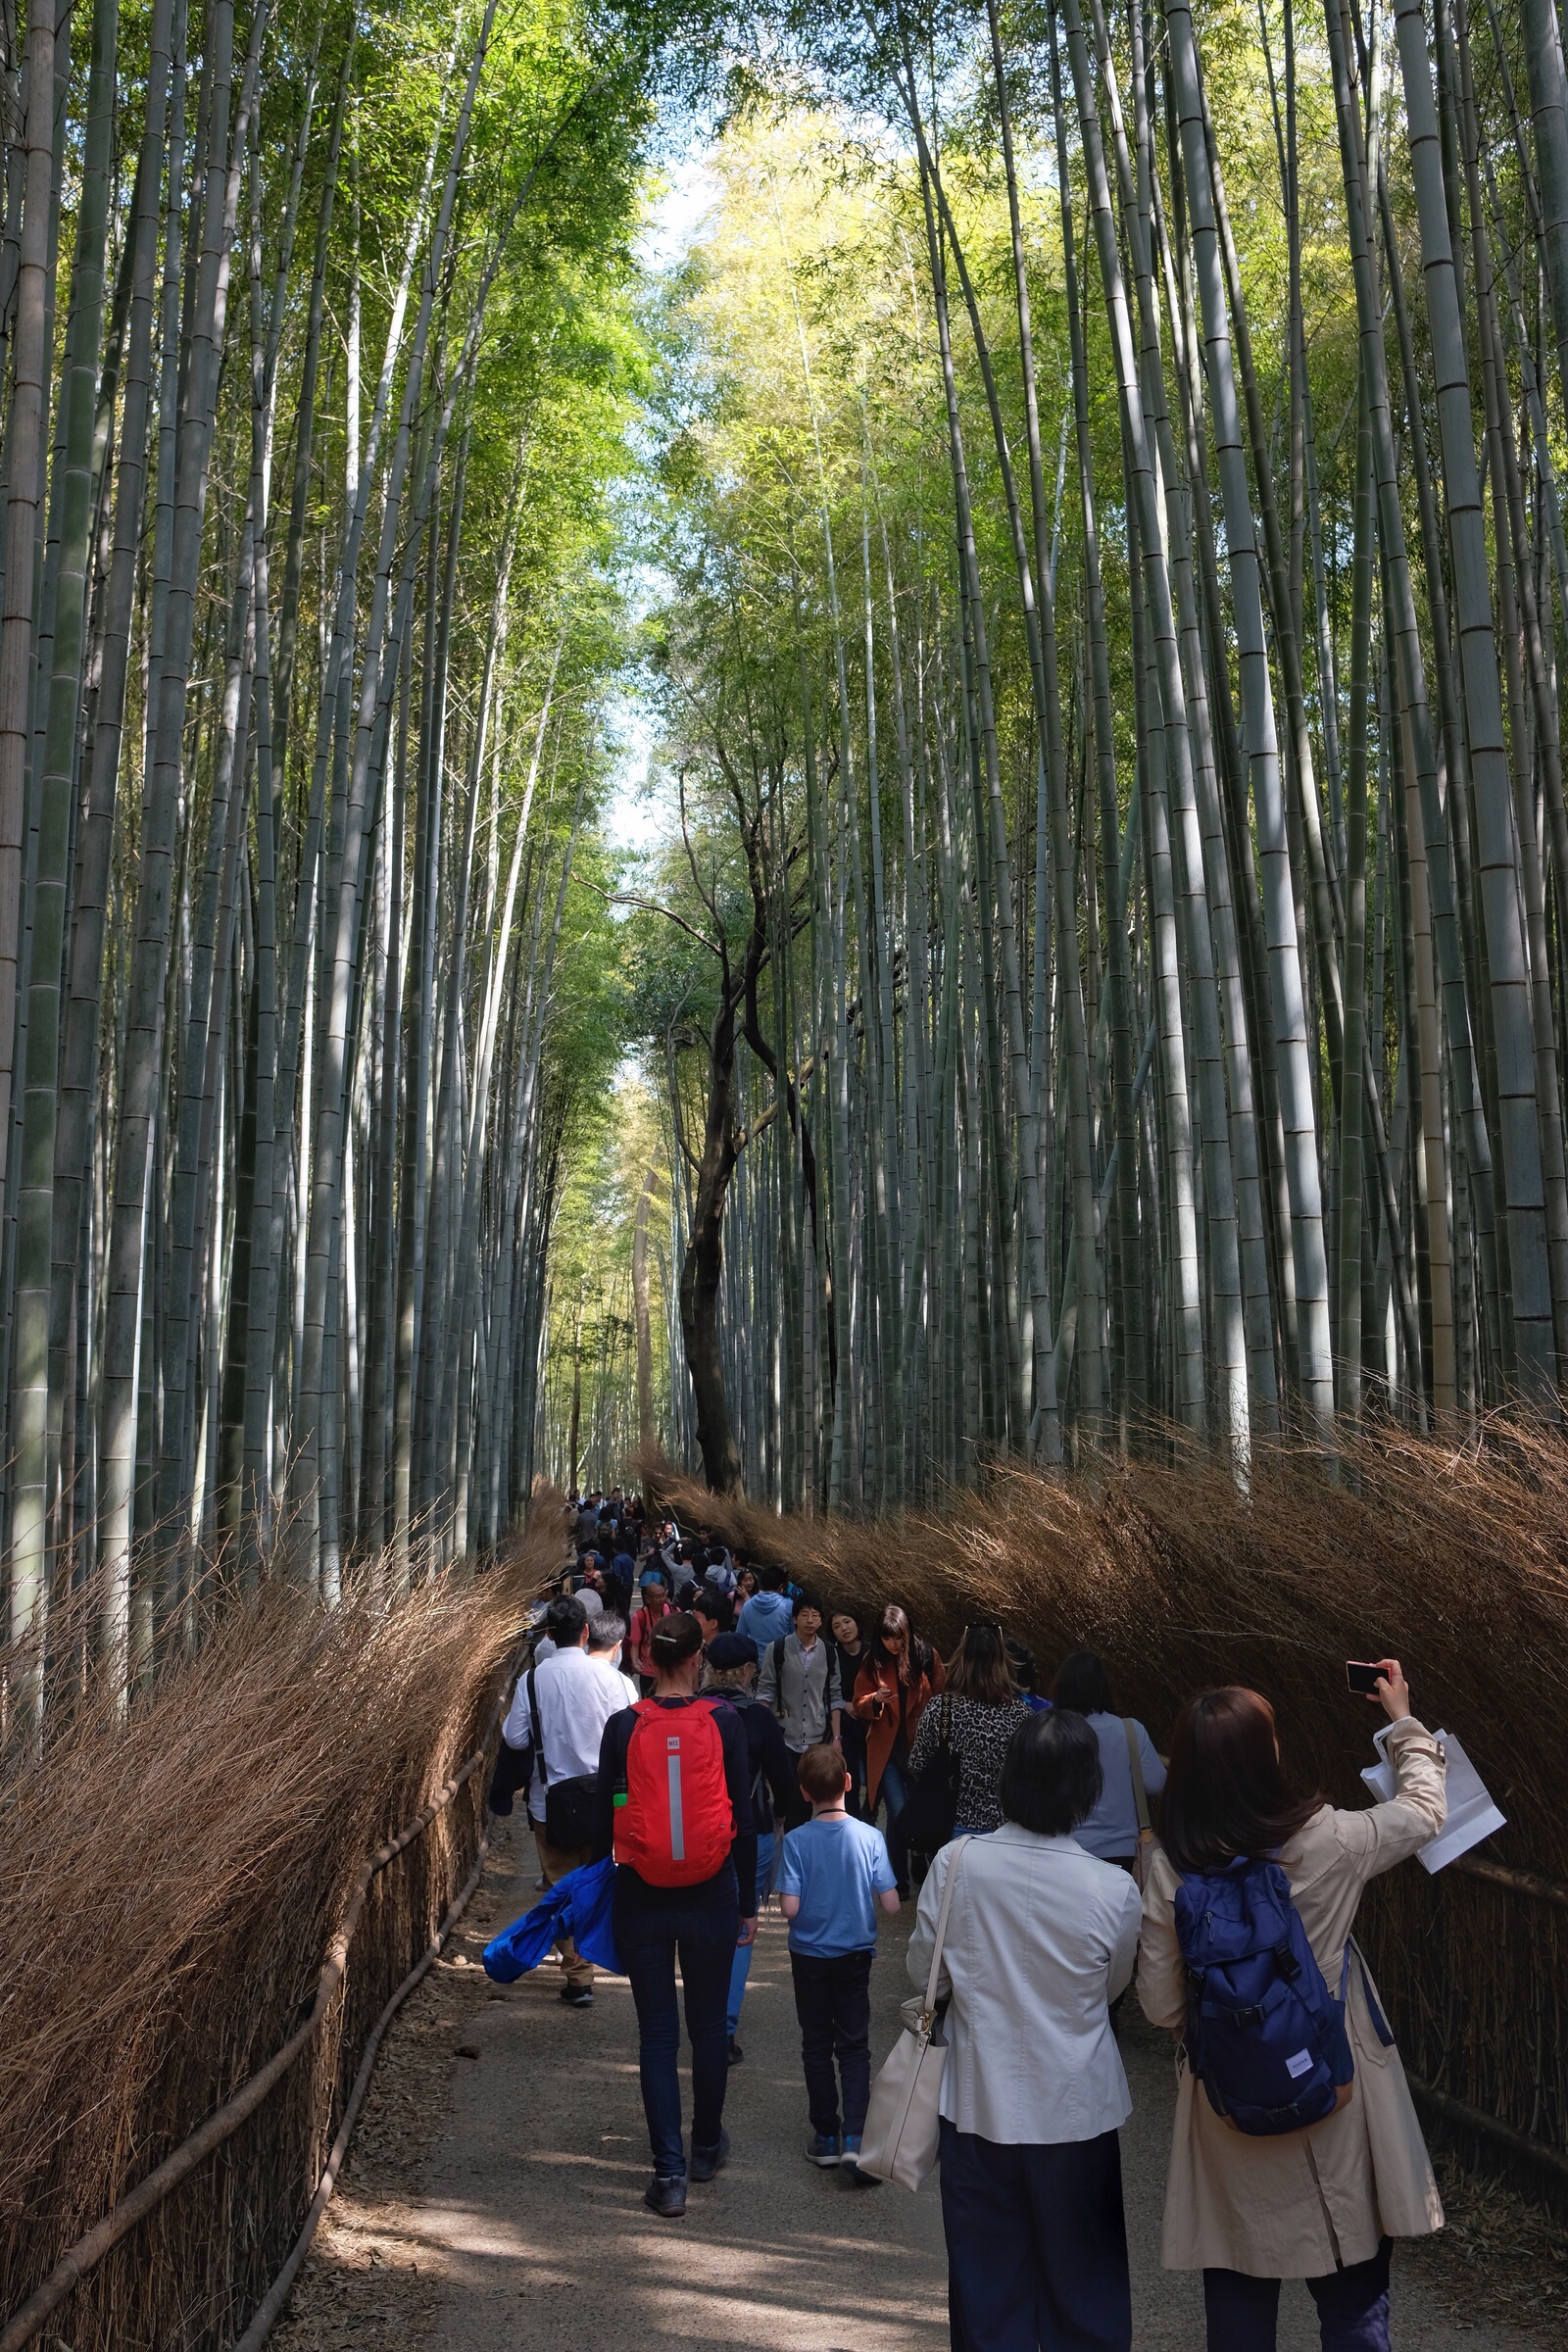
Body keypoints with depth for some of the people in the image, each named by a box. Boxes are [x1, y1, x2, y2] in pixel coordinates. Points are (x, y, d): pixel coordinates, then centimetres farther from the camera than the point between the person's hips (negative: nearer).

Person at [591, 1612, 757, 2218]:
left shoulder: (623, 1728, -8)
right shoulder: (723, 1723, -8)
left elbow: (605, 1819, -2)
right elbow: (744, 1819, -4)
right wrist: (747, 1903, 6)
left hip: (641, 1898, 0)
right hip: (710, 1896, 1)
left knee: (657, 2033, 8)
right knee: (708, 2027, 17)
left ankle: (670, 2173, 8)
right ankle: (707, 2146, 34)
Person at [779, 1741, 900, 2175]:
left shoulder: (796, 1841, -16)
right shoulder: (870, 1837, -14)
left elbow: (789, 1908, -19)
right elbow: (891, 1903, -12)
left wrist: (781, 1893, 2)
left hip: (809, 1956, 0)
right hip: (855, 1955, 0)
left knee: (817, 2047, 14)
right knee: (854, 2048, 8)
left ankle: (826, 2137, 21)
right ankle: (855, 2138, -6)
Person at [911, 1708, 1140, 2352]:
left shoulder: (957, 1863, -17)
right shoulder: (1114, 1890, -18)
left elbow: (923, 1970, -4)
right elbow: (1112, 1986, 0)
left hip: (980, 2105, 1)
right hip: (1078, 2110, -1)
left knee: (987, 2281, 17)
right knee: (1085, 2278, 19)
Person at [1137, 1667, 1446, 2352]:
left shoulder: (1170, 1869, -13)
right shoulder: (1327, 1841, -17)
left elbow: (1161, 2005, -5)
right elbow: (1425, 1807, 1)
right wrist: (1404, 1720, 16)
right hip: (1333, 2112, -1)